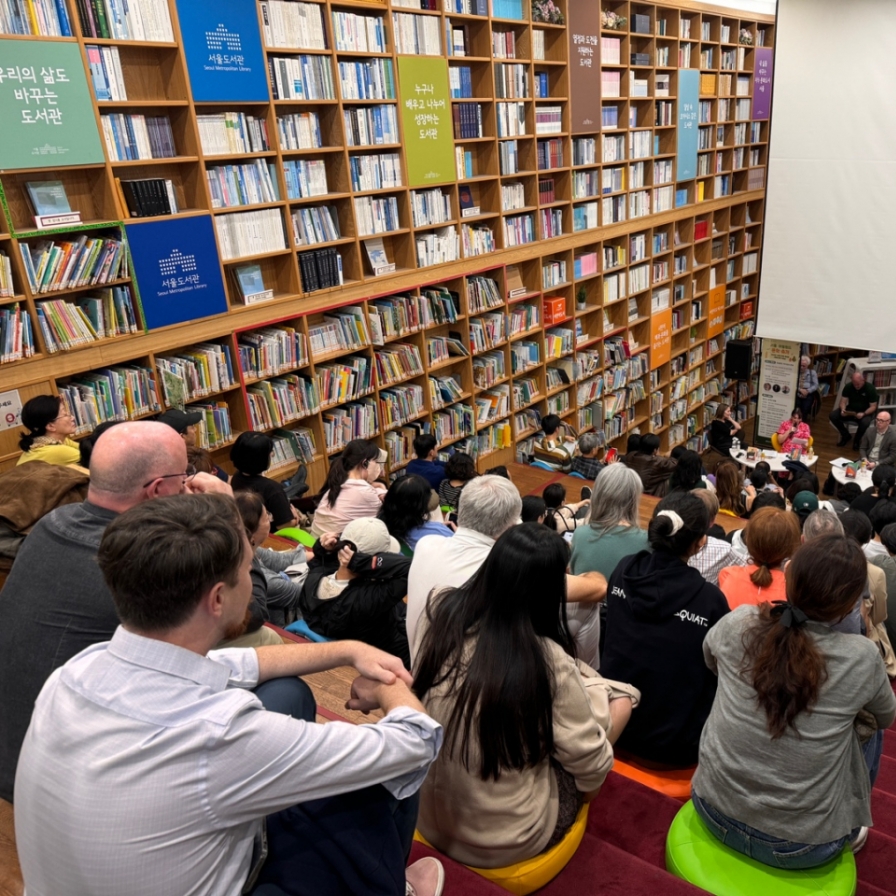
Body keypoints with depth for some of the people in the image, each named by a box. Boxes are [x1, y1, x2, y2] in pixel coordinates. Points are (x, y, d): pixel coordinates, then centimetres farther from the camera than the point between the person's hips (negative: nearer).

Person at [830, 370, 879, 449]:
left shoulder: (870, 389, -16)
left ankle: (857, 440, -4)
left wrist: (863, 414, -33)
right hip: (850, 411, 4)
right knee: (832, 415, -21)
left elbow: (873, 407, -14)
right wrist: (843, 410, -27)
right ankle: (845, 435, 3)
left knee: (865, 423, -39)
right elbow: (843, 401, -4)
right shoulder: (848, 386, -7)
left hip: (865, 412, -4)